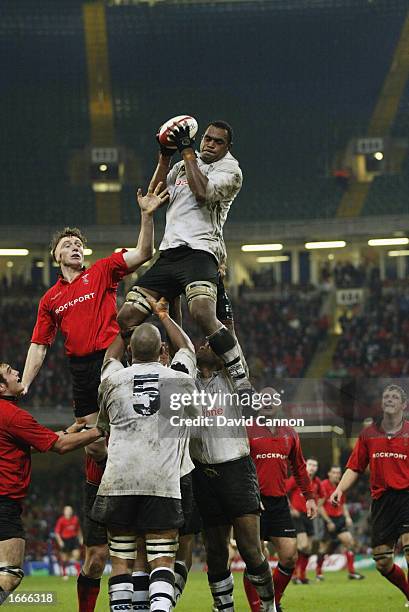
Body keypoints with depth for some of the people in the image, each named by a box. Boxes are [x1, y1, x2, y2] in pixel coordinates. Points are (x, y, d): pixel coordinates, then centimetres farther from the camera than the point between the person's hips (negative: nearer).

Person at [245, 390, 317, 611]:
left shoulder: (290, 434, 14)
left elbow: (299, 468, 23)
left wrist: (309, 497, 18)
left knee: (290, 557, 0)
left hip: (279, 503, 5)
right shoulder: (248, 432, -1)